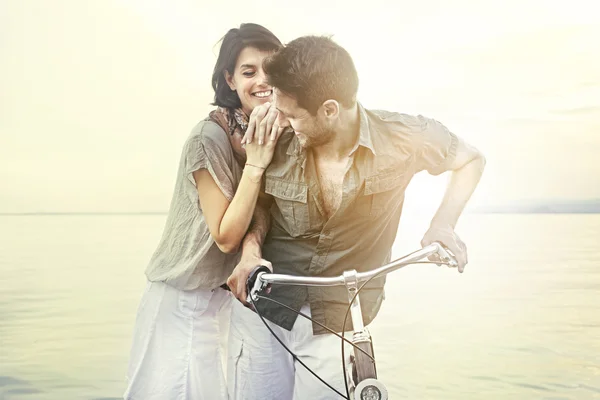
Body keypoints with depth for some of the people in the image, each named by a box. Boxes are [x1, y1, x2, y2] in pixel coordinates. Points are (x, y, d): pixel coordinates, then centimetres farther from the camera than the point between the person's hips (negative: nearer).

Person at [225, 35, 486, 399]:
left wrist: (443, 224, -13)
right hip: (263, 310, 2)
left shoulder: (403, 139, -17)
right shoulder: (279, 142, -13)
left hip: (338, 325, -1)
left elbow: (472, 159, 1)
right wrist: (251, 251, -14)